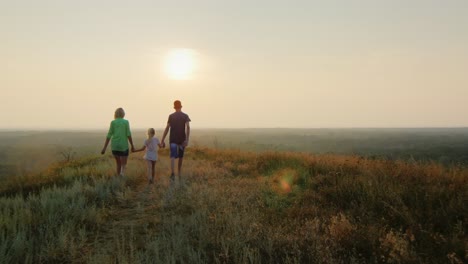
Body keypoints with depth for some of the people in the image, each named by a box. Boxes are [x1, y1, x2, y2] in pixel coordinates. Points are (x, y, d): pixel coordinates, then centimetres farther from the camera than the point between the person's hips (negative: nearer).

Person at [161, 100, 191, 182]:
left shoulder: (171, 116, 4)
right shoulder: (185, 116, 2)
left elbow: (167, 128, -2)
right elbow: (188, 127, -13)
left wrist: (162, 141, 1)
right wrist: (187, 140, -19)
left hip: (173, 139, -1)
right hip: (182, 140, 1)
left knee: (173, 156, -8)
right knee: (180, 156, 17)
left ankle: (172, 172, -33)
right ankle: (179, 174, 25)